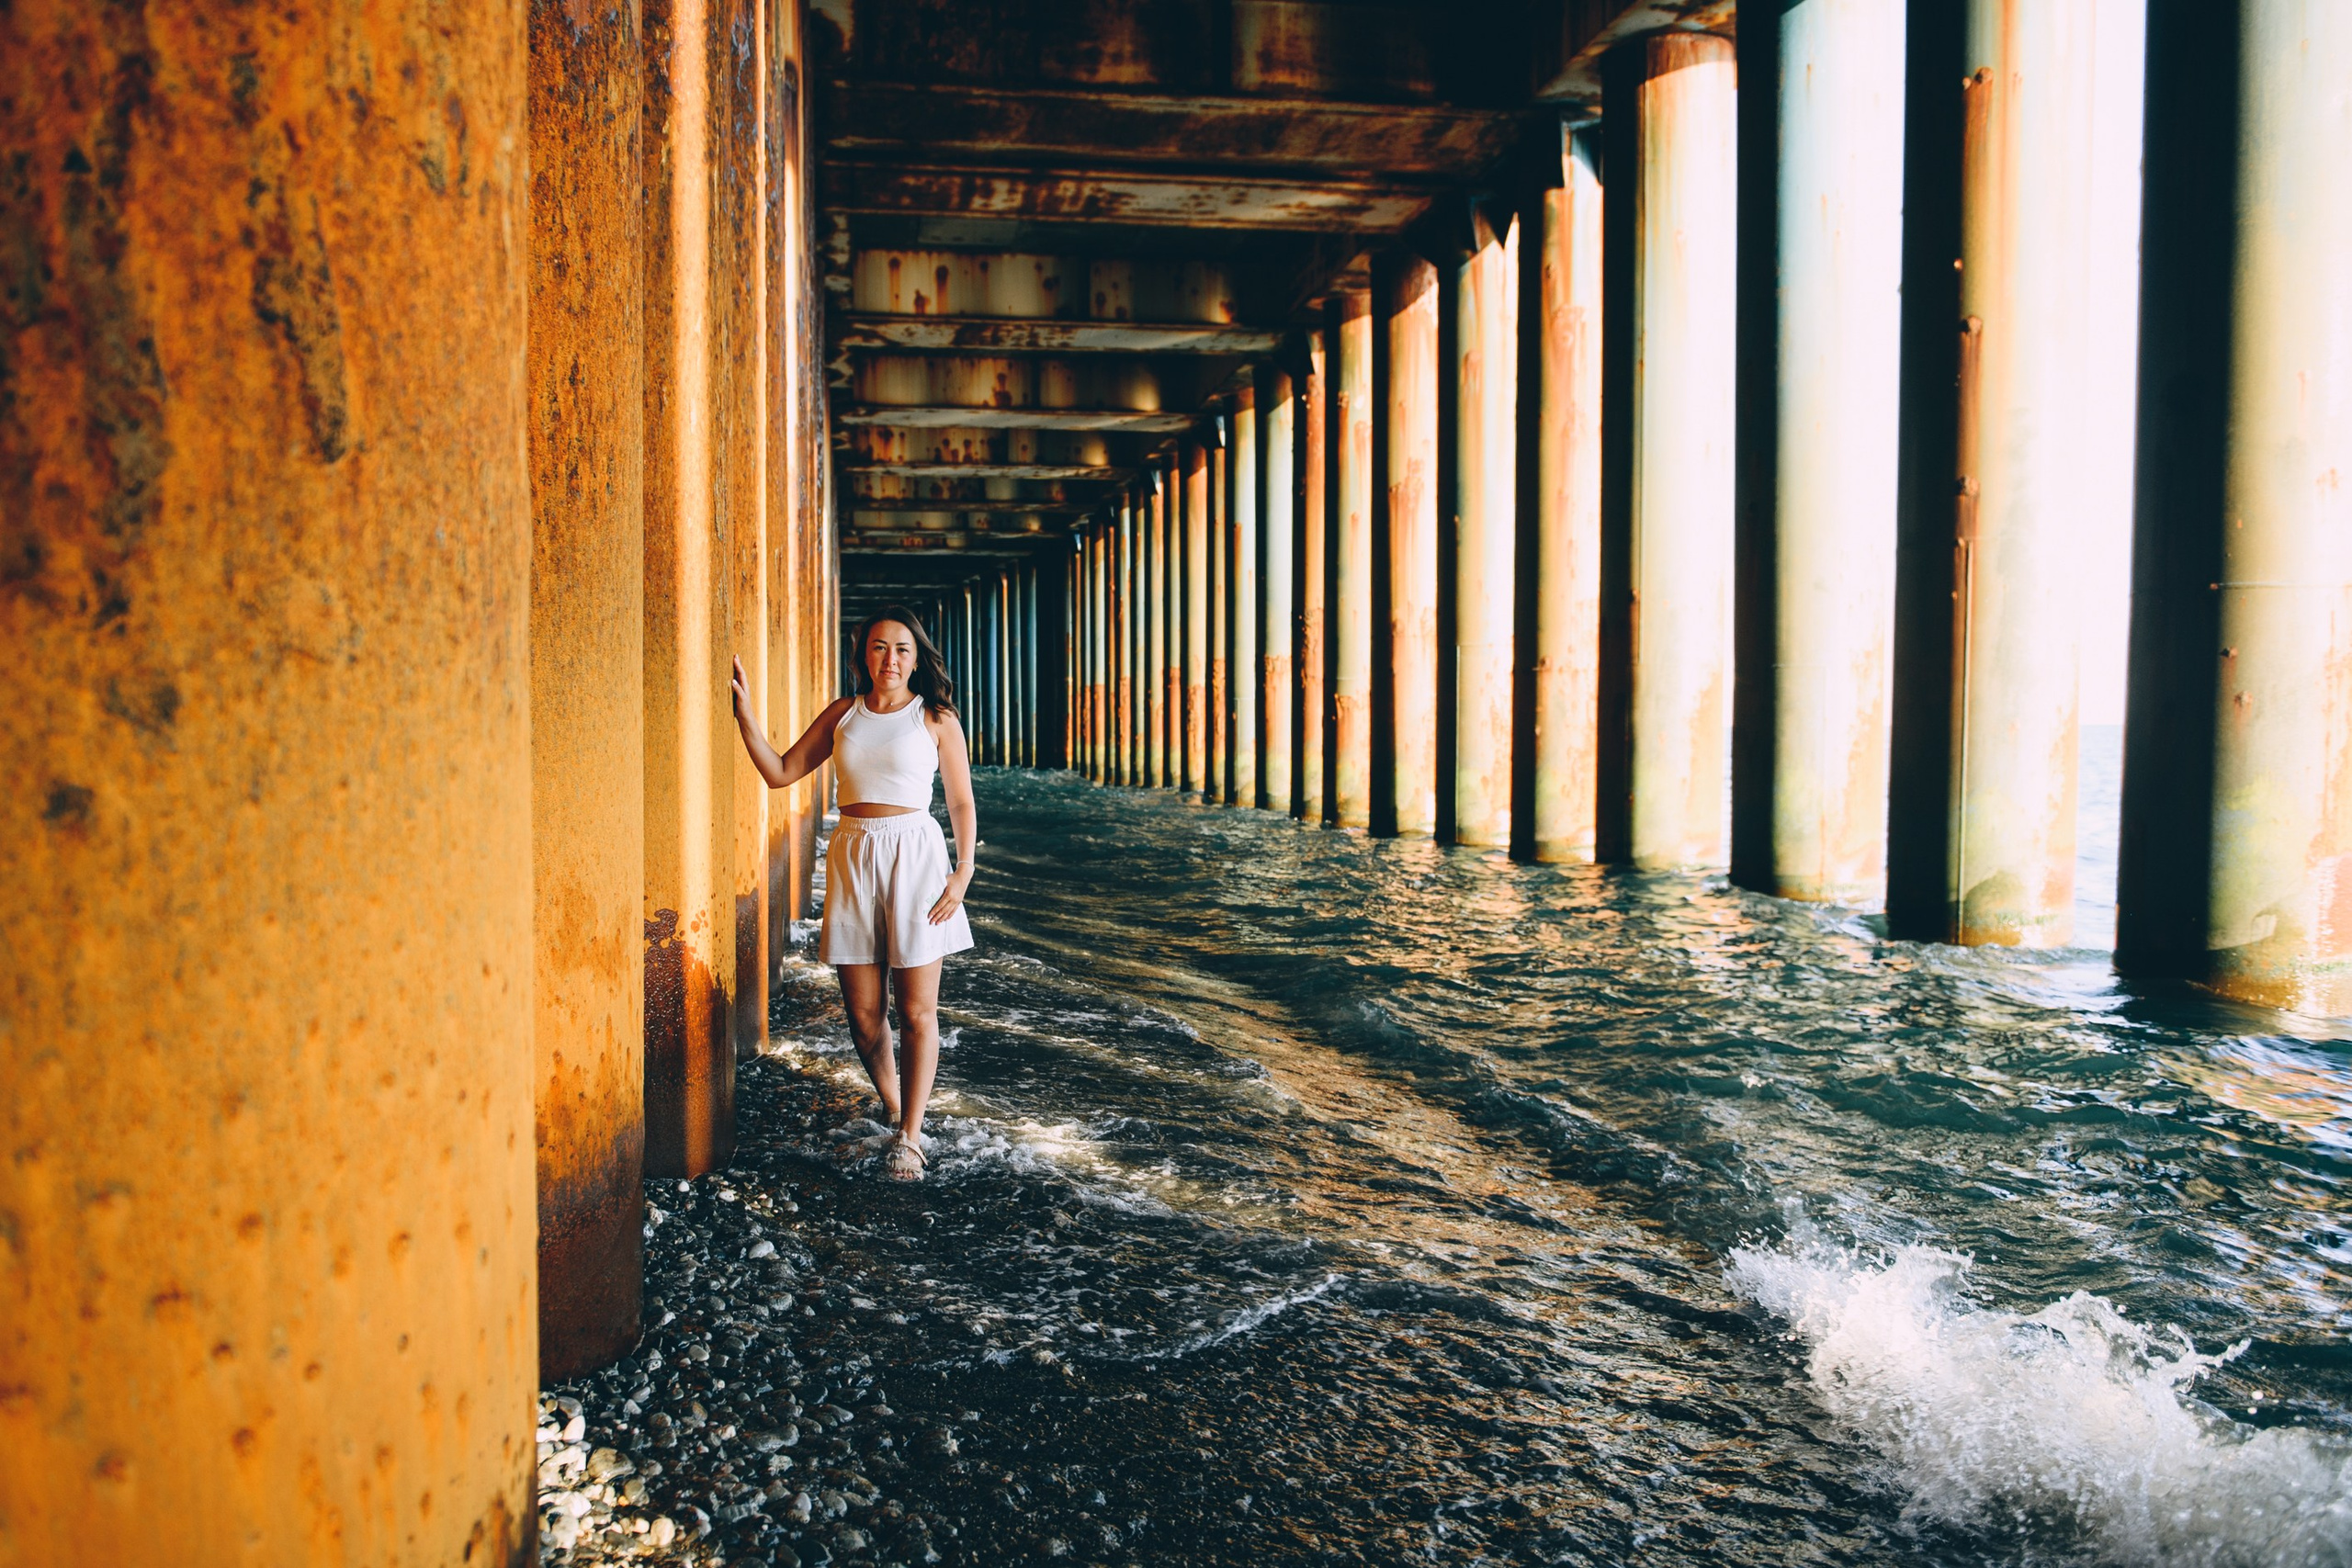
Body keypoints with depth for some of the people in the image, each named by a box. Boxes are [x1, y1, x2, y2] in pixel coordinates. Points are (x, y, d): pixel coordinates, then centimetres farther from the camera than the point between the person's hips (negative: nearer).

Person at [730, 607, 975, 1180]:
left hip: (914, 857, -3)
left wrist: (963, 873, -6)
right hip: (852, 858, 3)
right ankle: (894, 1109, 25)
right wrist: (744, 709, 4)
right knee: (863, 1012, 4)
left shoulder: (936, 718, 2)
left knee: (916, 1009, -2)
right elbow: (780, 772, 10)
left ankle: (909, 1136, 7)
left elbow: (962, 803, 4)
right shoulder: (842, 714, 10)